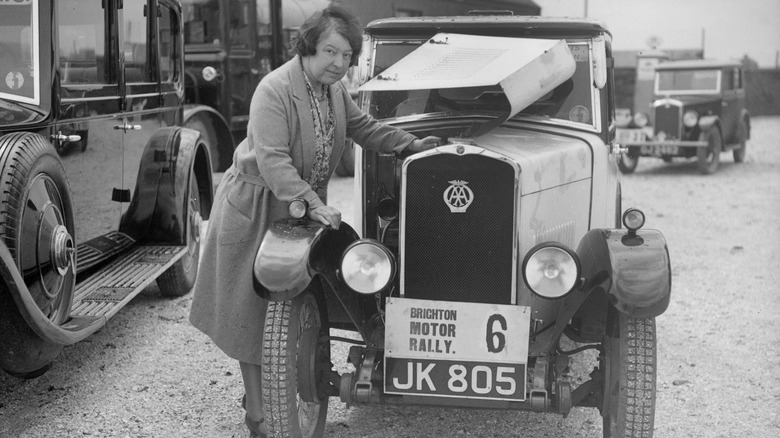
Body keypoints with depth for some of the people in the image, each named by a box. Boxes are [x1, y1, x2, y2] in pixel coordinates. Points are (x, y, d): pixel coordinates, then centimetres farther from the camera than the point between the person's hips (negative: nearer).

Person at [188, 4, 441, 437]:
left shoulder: (333, 89, 2)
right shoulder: (275, 89, -24)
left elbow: (362, 126, 17)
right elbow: (271, 161, -31)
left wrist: (410, 143, 7)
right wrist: (313, 204, -38)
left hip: (303, 209, 8)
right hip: (256, 207, -7)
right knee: (252, 308, 3)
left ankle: (265, 390, 29)